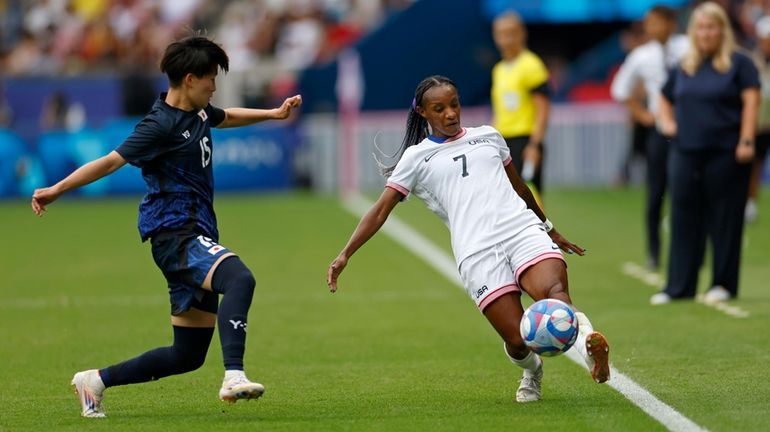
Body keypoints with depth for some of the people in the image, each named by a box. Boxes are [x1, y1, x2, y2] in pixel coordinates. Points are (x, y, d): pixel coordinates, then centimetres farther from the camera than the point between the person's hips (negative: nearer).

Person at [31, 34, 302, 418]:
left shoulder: (198, 111, 14)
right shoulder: (161, 124, -13)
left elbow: (226, 117, 38)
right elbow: (112, 161, -17)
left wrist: (273, 113, 32)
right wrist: (56, 190, -20)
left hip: (197, 235, 10)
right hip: (175, 232, -10)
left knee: (188, 354, 9)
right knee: (239, 279, -37)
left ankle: (96, 380, 22)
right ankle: (234, 377, -51)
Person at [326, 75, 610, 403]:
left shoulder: (488, 137, 24)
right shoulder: (416, 158, 16)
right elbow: (380, 211, 13)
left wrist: (550, 229, 44)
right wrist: (344, 255, 3)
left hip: (524, 231, 2)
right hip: (477, 254, -2)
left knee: (554, 291, -34)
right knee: (517, 340, -14)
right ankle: (531, 371, 14)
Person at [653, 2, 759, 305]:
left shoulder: (738, 63, 0)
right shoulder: (684, 68, 15)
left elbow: (751, 101, -8)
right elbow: (665, 99, 29)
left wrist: (746, 141, -17)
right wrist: (666, 122, 11)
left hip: (725, 153, -5)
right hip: (686, 152, 5)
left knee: (724, 220, 0)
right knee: (684, 220, 4)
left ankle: (724, 284, 8)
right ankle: (679, 286, 8)